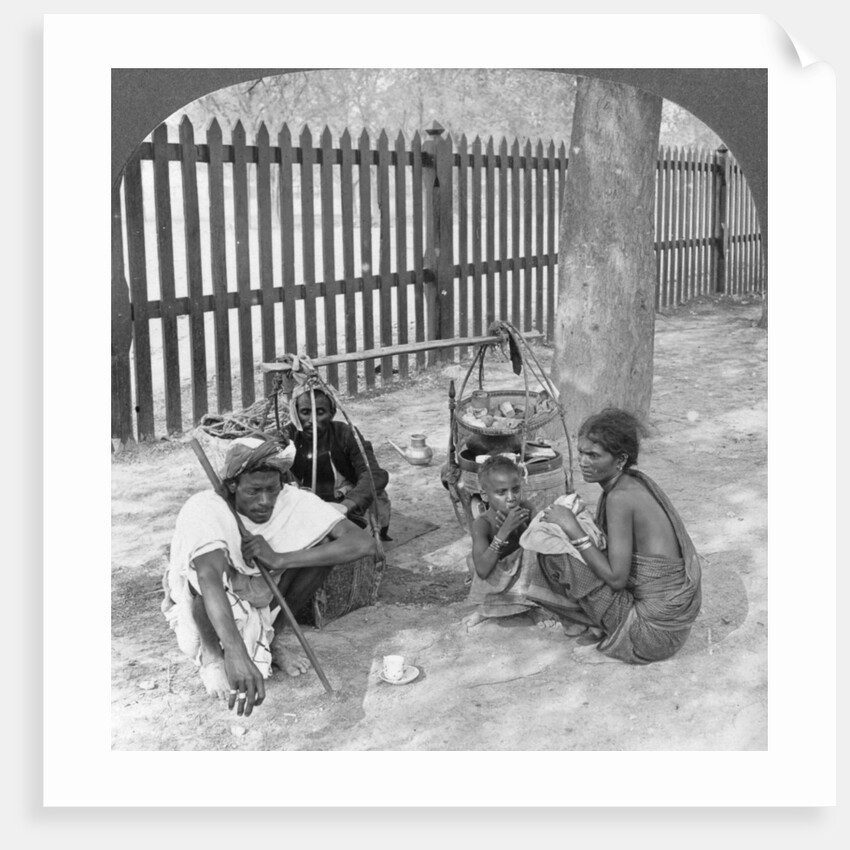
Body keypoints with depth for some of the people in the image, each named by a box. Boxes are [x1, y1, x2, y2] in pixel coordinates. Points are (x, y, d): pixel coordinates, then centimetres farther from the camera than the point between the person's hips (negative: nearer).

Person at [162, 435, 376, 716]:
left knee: (325, 542, -18)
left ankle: (273, 638, 1)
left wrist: (279, 559, -37)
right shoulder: (204, 509, -32)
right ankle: (211, 655, -8)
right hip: (203, 611, -3)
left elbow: (364, 542, -30)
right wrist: (237, 654, -64)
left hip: (261, 603, 4)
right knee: (206, 565, -38)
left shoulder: (292, 502, -21)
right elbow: (208, 578, -49)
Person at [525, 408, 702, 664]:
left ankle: (616, 644, 3)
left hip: (656, 631, -9)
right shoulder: (636, 480, 4)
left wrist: (573, 530, -14)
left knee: (553, 554, -10)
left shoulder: (620, 497, -22)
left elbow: (616, 577, -19)